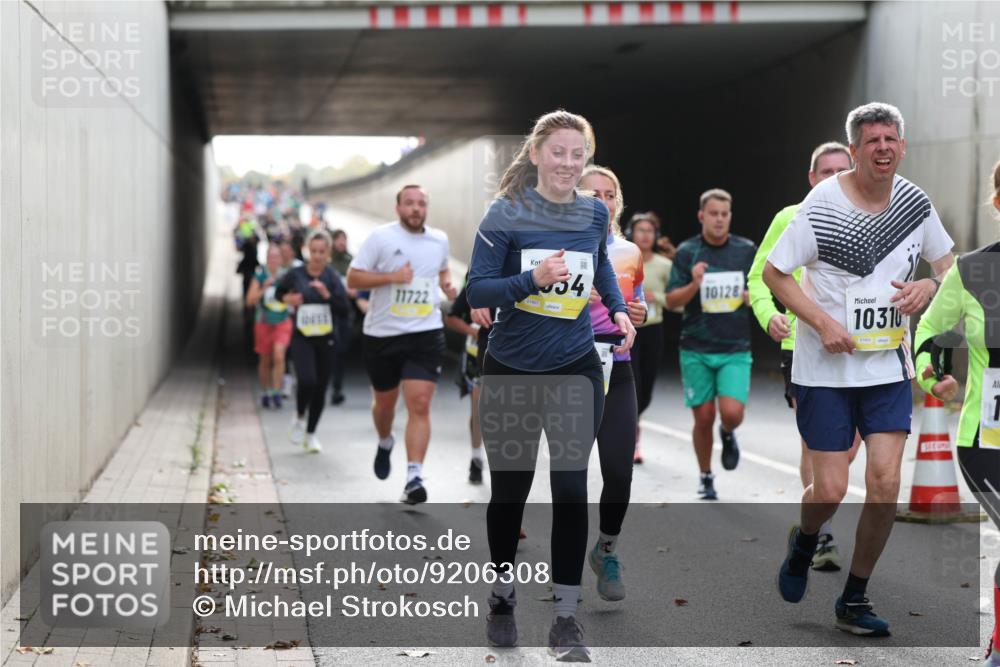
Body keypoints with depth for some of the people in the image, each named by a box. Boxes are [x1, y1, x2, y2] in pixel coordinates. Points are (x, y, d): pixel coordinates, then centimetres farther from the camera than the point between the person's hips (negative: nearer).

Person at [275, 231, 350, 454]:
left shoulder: (332, 277, -5)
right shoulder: (295, 275, -2)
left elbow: (344, 310, -11)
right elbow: (279, 292, 17)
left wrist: (327, 295, -25)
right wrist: (286, 299, -4)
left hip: (326, 339, 1)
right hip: (302, 337, -1)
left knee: (320, 388, 7)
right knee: (307, 381, -20)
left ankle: (311, 433, 25)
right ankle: (299, 417, 10)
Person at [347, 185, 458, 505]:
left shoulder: (439, 239, 8)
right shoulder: (380, 237, -5)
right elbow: (353, 278, -7)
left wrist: (448, 286, 7)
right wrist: (392, 277, -19)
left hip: (425, 334, 1)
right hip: (383, 334, -1)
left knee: (420, 405, -12)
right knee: (385, 401, 16)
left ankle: (414, 477, -15)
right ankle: (385, 442, 49)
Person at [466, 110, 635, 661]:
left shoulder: (594, 213, 1)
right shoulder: (506, 213, -10)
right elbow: (476, 291, -12)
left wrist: (618, 309, 6)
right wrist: (533, 278, -27)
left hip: (576, 371, 2)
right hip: (511, 372, -2)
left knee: (571, 489, -5)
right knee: (509, 487, 10)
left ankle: (565, 616, 3)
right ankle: (503, 594, 32)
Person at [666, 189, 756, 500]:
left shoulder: (747, 250, 3)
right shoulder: (687, 251, -1)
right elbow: (671, 301, -3)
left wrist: (751, 297, -8)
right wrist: (694, 285, -21)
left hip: (736, 349, 0)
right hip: (696, 349, 0)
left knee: (732, 412, -16)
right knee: (704, 418, 3)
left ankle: (728, 434, 21)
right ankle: (706, 477, 24)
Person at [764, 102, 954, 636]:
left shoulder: (916, 202, 2)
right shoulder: (823, 204, -12)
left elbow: (947, 263, 17)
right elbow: (773, 272, -7)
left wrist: (929, 285, -7)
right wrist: (822, 322, -18)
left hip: (890, 366, 4)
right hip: (825, 368, -4)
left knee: (886, 481, -6)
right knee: (830, 490, -4)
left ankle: (854, 600, 11)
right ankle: (804, 542, 33)